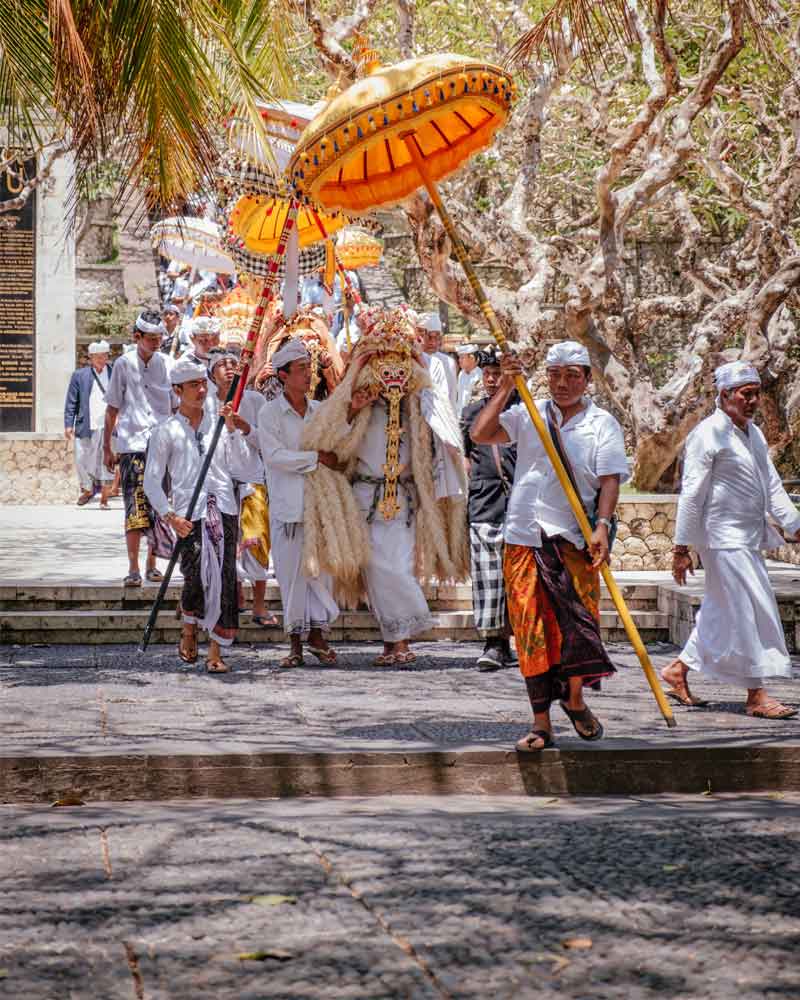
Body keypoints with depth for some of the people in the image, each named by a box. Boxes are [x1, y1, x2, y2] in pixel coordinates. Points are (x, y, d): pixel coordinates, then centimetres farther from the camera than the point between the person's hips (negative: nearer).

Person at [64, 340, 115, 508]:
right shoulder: (79, 376, 5)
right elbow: (71, 402, 6)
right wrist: (69, 424, -1)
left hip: (108, 426, 0)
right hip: (86, 427, 0)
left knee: (106, 462, 0)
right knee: (82, 460, 5)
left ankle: (104, 498, 8)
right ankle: (87, 490, 28)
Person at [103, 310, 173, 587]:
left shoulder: (166, 364, 6)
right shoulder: (124, 364, 2)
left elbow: (177, 406, 14)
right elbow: (112, 408, 7)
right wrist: (106, 447, 6)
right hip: (132, 444, -2)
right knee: (135, 507, -9)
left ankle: (152, 564, 17)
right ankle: (133, 569, -8)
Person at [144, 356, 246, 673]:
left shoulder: (219, 424, 17)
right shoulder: (166, 432, 9)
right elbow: (152, 480, 5)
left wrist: (232, 429, -4)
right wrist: (169, 515, -7)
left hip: (224, 509, 2)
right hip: (188, 513, -2)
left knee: (225, 579, -6)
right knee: (197, 577, -10)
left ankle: (216, 651, -1)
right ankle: (189, 631, 20)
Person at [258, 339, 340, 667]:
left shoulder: (319, 410, 12)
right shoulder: (270, 412, -2)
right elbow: (274, 455, -12)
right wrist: (316, 457, -13)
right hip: (287, 503, -4)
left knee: (320, 568, 3)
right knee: (292, 572, -1)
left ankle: (318, 635, 11)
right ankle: (296, 641, 7)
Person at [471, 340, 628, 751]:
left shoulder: (602, 424, 6)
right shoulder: (528, 415, 11)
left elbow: (610, 480, -4)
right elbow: (480, 434, -1)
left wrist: (602, 525, -18)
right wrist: (505, 388, -3)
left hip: (574, 540, -1)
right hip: (524, 539, 2)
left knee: (579, 620, -7)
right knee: (531, 628, 0)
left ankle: (574, 698, 20)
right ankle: (541, 723, 6)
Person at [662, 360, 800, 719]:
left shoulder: (753, 434, 15)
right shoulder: (708, 434, -12)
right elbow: (692, 494, -13)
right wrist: (681, 548, -14)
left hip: (749, 539, 9)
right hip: (724, 538, -9)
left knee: (725, 613, 13)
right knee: (750, 612, -9)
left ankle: (678, 669, 25)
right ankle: (756, 695, -5)